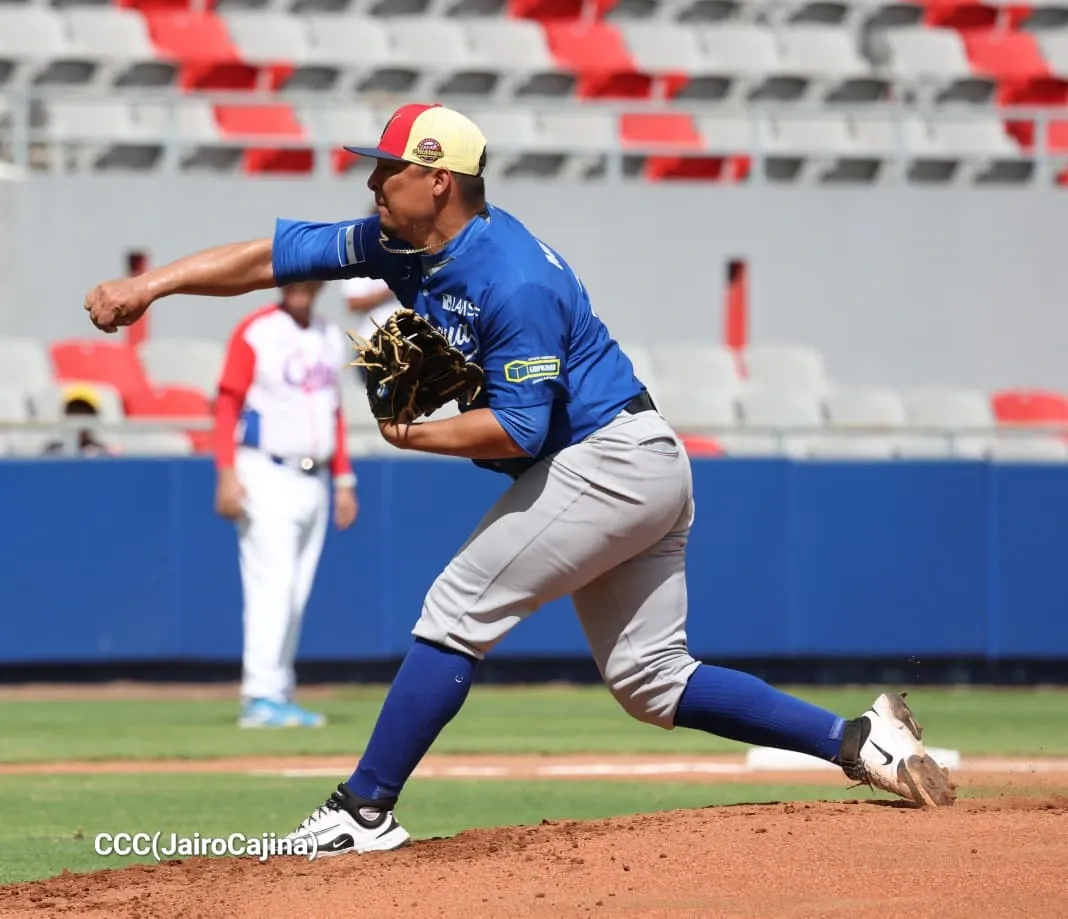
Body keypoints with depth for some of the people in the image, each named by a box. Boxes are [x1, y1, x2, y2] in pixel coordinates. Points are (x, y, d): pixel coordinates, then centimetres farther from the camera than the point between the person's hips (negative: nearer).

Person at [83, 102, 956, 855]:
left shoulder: (514, 280, -23)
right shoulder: (401, 242, 4)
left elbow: (518, 428, -25)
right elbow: (277, 253, 5)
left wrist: (412, 434, -17)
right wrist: (151, 285, -1)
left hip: (607, 462, -10)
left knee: (457, 613, -8)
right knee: (651, 679, 10)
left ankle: (365, 810, -5)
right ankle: (858, 740, 5)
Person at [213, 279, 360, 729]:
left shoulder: (330, 337, 14)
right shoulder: (255, 333, -5)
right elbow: (227, 404, -9)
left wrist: (344, 480, 14)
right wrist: (227, 474, -18)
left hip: (314, 481, 6)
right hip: (266, 474, -6)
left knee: (296, 595, 6)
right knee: (271, 587, -13)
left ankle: (279, 696, 9)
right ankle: (262, 697, -15)